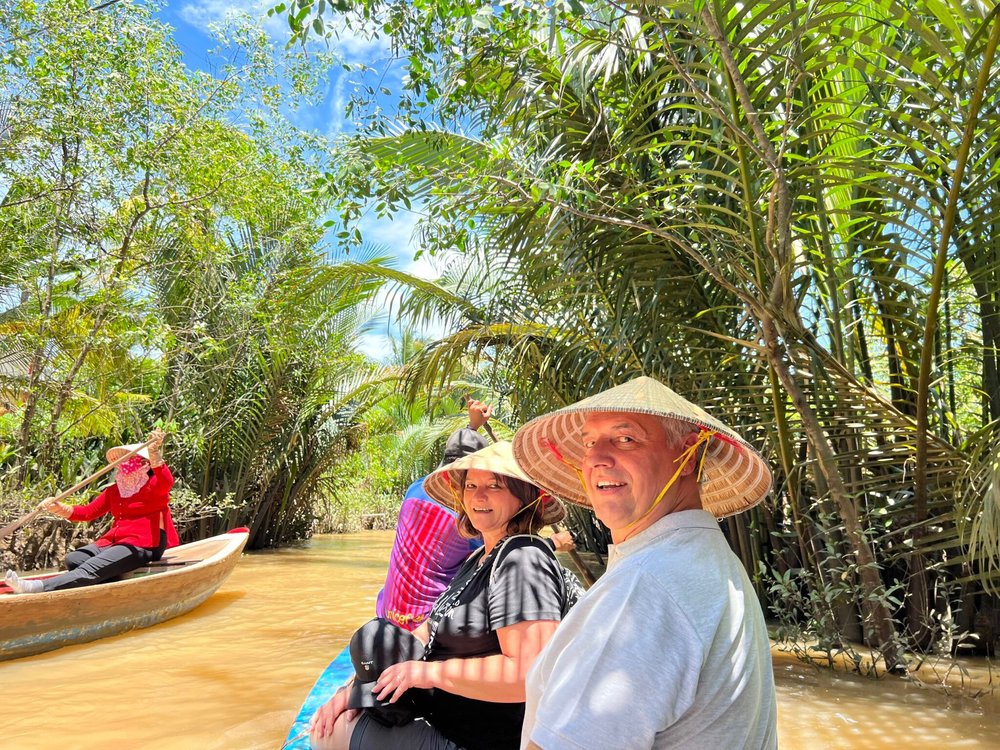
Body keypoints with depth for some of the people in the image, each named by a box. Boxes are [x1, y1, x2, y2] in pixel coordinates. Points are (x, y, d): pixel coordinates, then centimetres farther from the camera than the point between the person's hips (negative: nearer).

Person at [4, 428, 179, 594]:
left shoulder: (153, 486, -3)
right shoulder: (114, 491, 20)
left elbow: (167, 483, -27)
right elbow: (88, 512, 15)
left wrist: (154, 454, -42)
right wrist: (60, 508, -3)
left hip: (143, 545, -9)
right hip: (114, 541, 9)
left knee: (91, 570, -26)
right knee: (73, 560, -11)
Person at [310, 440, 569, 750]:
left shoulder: (522, 558, -22)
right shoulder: (479, 559, 10)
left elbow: (532, 674, -32)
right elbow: (430, 633, 12)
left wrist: (427, 672, -22)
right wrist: (357, 686, 1)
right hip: (441, 721, 9)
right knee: (325, 724, 17)